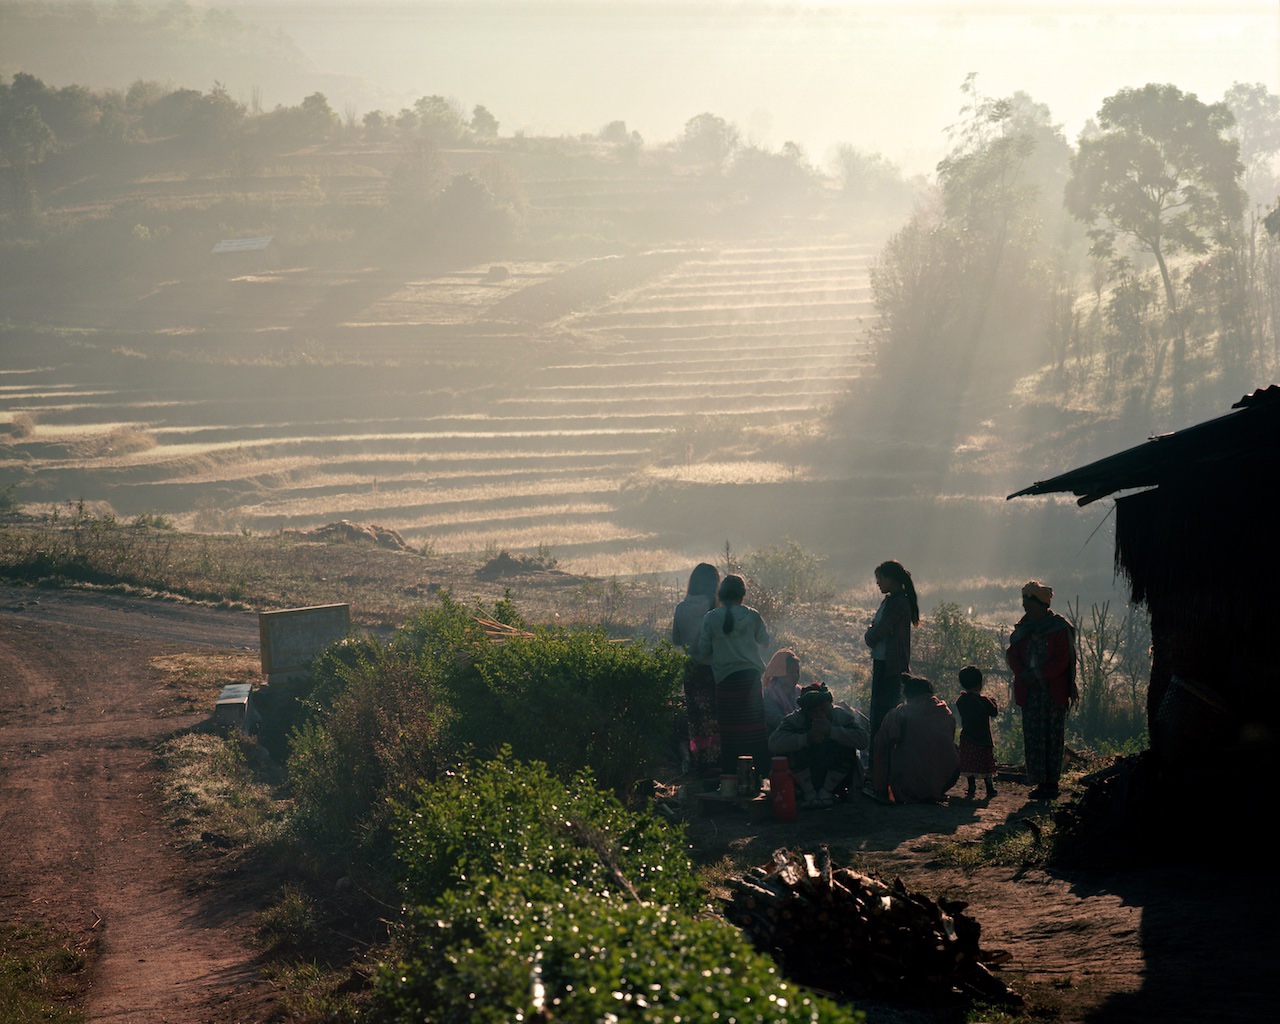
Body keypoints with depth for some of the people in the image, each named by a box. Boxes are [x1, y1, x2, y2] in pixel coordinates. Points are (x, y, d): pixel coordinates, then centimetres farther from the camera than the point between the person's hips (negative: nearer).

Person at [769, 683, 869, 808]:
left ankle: (827, 791, -8)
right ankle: (809, 792, -10)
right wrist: (806, 738, -42)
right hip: (805, 779, -1)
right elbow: (773, 743, -31)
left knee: (847, 749, -24)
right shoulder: (795, 719, -15)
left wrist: (832, 731, -38)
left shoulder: (841, 716, -12)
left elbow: (864, 739, -27)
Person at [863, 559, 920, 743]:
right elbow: (875, 629, 16)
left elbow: (878, 633, -19)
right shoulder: (890, 600, 14)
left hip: (891, 666, -10)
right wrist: (872, 635, -4)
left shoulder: (898, 603, -16)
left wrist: (870, 635, 0)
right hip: (882, 662, 10)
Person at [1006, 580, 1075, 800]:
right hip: (1030, 692, 5)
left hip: (1054, 692, -5)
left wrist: (1037, 675, -17)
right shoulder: (1023, 628, 11)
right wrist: (1023, 674, -9)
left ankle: (1051, 782, 0)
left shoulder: (1060, 628, -5)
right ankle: (1038, 782, 5)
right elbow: (1012, 654, 9)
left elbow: (1062, 660, -10)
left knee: (1053, 737, -2)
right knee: (1033, 738, 2)